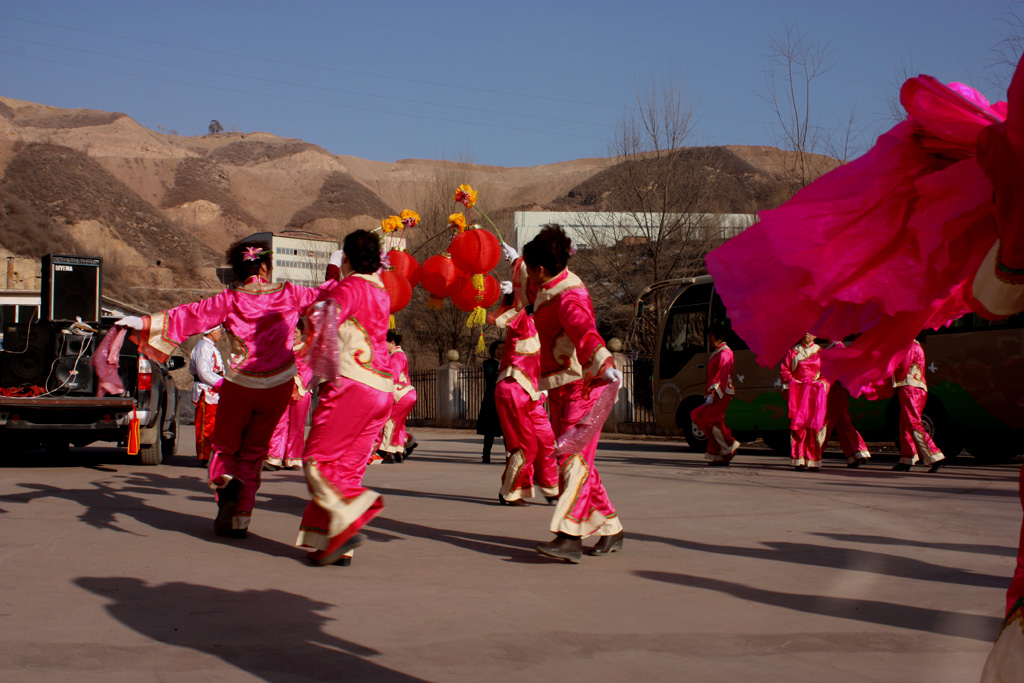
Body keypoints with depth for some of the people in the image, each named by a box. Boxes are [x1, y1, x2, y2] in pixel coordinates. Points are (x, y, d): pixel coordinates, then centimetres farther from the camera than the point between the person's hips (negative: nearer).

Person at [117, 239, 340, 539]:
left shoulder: (229, 301, -7)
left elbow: (190, 315, -10)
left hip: (239, 384, -2)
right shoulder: (288, 294, -1)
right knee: (253, 452, 12)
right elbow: (323, 295, 14)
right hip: (278, 387, 2)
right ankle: (241, 517, 6)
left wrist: (144, 322, -6)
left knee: (225, 446, 16)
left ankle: (225, 485, -15)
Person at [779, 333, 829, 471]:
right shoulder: (793, 351, 12)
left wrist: (822, 381, -6)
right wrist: (791, 382, -5)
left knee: (814, 425, -6)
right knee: (797, 424, -9)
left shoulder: (820, 351, 13)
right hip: (797, 392, 0)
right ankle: (799, 461, -8)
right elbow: (784, 369, 9)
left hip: (815, 393, 0)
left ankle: (813, 461, -3)